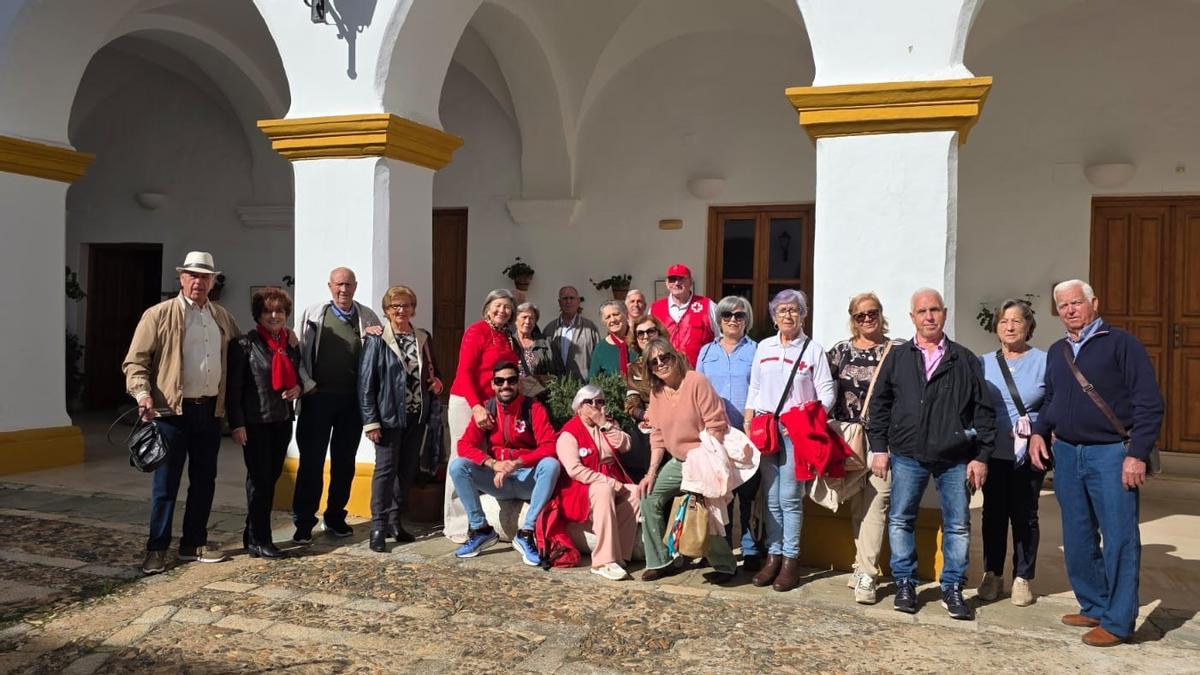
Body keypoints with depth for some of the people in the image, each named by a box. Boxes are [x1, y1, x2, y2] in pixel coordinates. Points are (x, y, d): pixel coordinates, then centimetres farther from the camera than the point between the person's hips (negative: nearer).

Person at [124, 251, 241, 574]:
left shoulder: (223, 317, 11)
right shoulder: (159, 315, -3)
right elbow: (135, 361, -6)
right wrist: (143, 394, -21)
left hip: (210, 410, 5)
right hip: (172, 410, -5)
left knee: (204, 480, 12)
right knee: (166, 482, 1)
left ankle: (193, 543, 24)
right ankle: (156, 549, 12)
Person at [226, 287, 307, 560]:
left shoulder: (290, 343, 10)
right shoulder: (245, 344, -7)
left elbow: (299, 374, 23)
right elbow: (234, 387, -9)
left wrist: (298, 387, -1)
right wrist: (236, 424, -14)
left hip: (283, 420, 6)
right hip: (255, 422, -6)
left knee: (272, 476, 10)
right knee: (260, 479, -1)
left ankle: (254, 535, 23)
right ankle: (258, 541, 8)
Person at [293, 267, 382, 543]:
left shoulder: (368, 317, 6)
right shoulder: (313, 314, 2)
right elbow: (300, 352, 2)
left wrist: (373, 337, -9)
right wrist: (305, 384, -7)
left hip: (353, 399, 2)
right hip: (318, 397, -2)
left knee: (344, 462, 11)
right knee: (311, 461, 1)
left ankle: (335, 517, 24)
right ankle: (304, 522, 9)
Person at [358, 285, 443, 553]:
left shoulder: (424, 338, 9)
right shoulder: (377, 340, -5)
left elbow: (432, 370, 22)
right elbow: (365, 382, -8)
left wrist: (436, 382, -2)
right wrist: (371, 421, -13)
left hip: (417, 415, 5)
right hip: (389, 415, -5)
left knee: (408, 470, 9)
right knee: (386, 469, -4)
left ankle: (395, 520, 22)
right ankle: (378, 527, 4)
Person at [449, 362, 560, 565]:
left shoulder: (534, 409, -8)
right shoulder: (486, 410, 0)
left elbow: (549, 447, -16)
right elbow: (464, 445, -7)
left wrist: (517, 463, -30)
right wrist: (493, 463, -25)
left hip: (527, 479, -2)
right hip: (496, 479, 2)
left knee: (551, 464, -32)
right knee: (457, 465, -19)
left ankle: (526, 534, -25)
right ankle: (481, 529, -9)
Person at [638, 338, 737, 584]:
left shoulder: (696, 382, -18)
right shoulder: (656, 392, 4)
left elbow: (716, 427, -20)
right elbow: (658, 436, 7)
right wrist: (651, 472, 0)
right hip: (678, 461, 7)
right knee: (649, 497, -3)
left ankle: (725, 566, 9)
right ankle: (660, 561, 9)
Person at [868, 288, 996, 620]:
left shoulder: (965, 360, 4)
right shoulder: (897, 358, 7)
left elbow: (983, 411, 4)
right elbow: (879, 404, 8)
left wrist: (981, 456, -1)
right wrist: (879, 447, 3)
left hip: (955, 459, 0)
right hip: (907, 456, 1)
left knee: (958, 525, 4)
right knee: (900, 520, 4)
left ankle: (952, 587, 17)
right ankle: (905, 582, 18)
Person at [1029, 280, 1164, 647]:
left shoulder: (1120, 343, -5)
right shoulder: (1056, 352, 14)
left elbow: (1149, 403, -9)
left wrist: (1137, 454, -14)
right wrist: (1039, 431, 6)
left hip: (1111, 454, -6)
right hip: (1066, 454, 6)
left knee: (1119, 540, -2)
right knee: (1078, 540, 12)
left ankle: (1117, 621, 7)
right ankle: (1094, 607, 26)